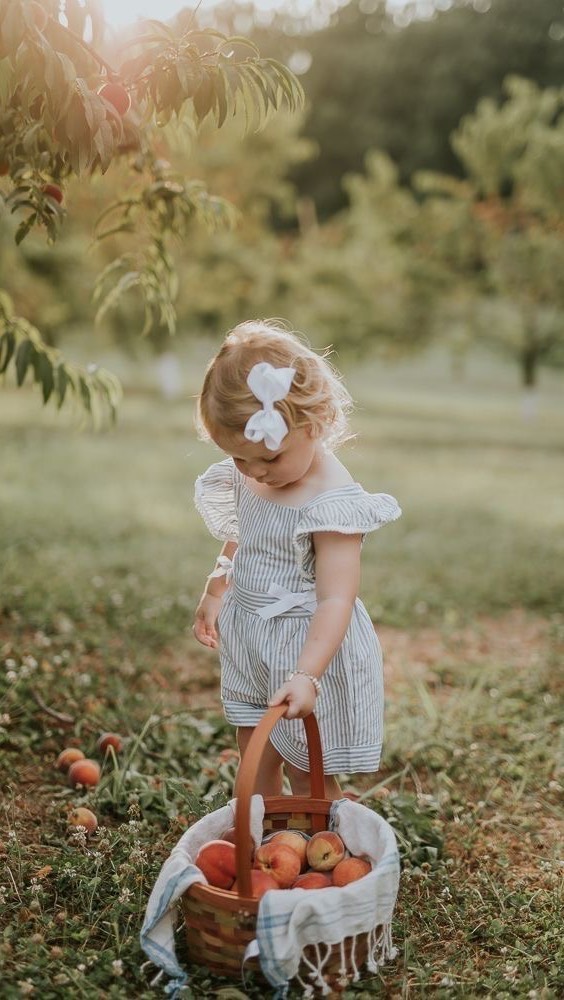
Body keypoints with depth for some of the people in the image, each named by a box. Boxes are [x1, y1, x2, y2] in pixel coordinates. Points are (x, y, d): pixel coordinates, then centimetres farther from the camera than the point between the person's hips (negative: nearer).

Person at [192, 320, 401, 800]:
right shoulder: (248, 481, -2)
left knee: (307, 776, 8)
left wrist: (306, 675, -38)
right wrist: (214, 595, 15)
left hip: (308, 648, -7)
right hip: (250, 643, 8)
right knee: (254, 765, 19)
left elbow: (335, 601, -30)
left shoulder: (331, 502, -26)